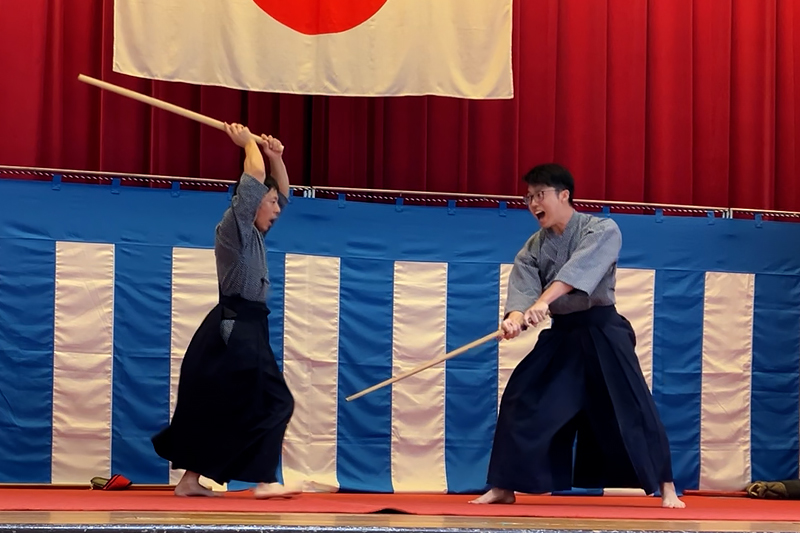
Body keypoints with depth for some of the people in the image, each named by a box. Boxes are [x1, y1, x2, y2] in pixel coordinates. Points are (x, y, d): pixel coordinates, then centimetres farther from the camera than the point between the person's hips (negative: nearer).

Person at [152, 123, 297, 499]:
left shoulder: (252, 232, 17)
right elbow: (254, 179, -18)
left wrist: (275, 156, 12)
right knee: (274, 402, -11)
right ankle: (263, 481, -13)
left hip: (242, 329, 10)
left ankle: (190, 479, 14)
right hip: (235, 330, -10)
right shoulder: (235, 224, -9)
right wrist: (248, 143, -2)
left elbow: (283, 191, 26)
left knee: (218, 409, 10)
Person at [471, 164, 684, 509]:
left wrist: (542, 302, -44)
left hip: (601, 332, -5)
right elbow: (522, 286, -11)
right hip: (561, 335, 5)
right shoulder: (533, 249, 5)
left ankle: (666, 488, 3)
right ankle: (504, 487, 7)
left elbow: (580, 268, -29)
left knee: (632, 408, -8)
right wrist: (516, 316, -35)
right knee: (521, 401, -3)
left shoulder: (603, 232, -12)